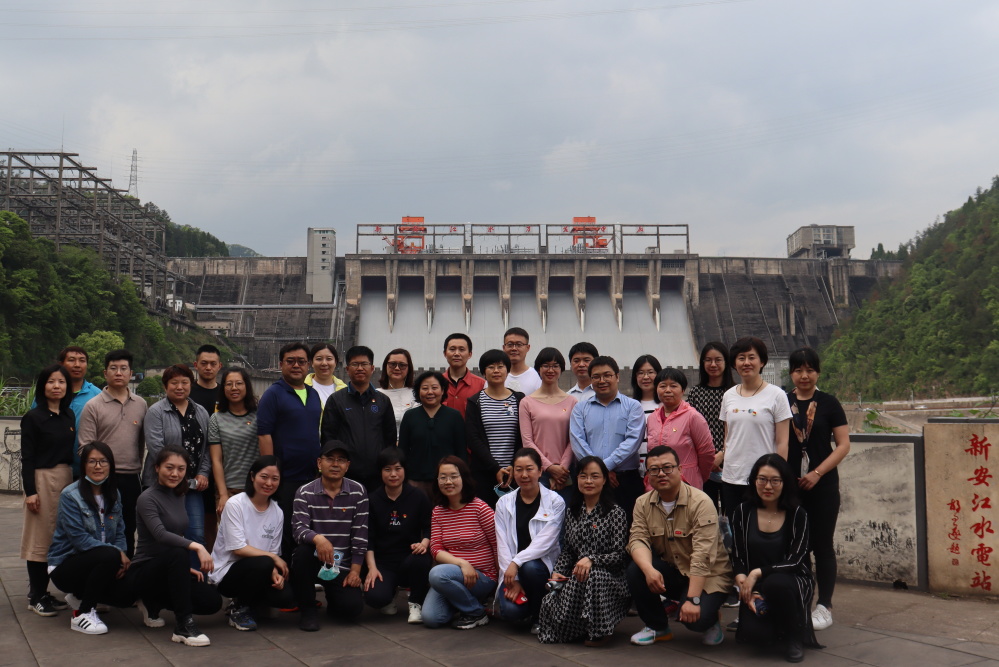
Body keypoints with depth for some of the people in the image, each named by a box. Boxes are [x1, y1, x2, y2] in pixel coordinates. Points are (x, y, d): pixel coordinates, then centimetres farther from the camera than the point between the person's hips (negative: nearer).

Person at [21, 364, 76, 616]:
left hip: (67, 479, 6)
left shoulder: (69, 415, 10)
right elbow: (27, 457, -8)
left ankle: (45, 592, 20)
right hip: (42, 479, -6)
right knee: (40, 538, -1)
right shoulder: (33, 417, -5)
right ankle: (35, 596, 8)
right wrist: (30, 490, -13)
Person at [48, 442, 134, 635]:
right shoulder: (70, 496, -13)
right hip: (66, 565, -6)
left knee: (127, 595, -19)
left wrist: (121, 554, -17)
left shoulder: (113, 495, 6)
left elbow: (119, 532, 5)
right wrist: (117, 553, -26)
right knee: (110, 556, -34)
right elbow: (79, 538, -19)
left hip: (98, 563, 6)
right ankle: (82, 615, -17)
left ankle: (81, 595, 14)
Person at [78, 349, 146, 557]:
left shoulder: (140, 405, 7)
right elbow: (85, 448, -5)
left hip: (132, 479, 4)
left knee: (128, 532, 13)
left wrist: (138, 468, 8)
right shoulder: (93, 406, -3)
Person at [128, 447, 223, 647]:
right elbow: (160, 535, -31)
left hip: (167, 571, 7)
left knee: (212, 602, -11)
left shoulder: (178, 496, 8)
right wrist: (196, 546, -41)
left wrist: (185, 567, 6)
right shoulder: (147, 499, -15)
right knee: (176, 553, -37)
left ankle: (154, 602, 13)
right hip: (142, 573, -7)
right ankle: (184, 627, -32)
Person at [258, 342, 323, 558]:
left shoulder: (314, 395, 14)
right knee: (284, 534, 0)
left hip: (312, 476, 6)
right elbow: (263, 435, -11)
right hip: (285, 478, -6)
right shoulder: (273, 394, -5)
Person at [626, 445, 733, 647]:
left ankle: (710, 619, 10)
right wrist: (649, 569, -35)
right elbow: (638, 539, -13)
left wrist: (693, 600, -33)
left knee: (695, 618, -30)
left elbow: (702, 556, -26)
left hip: (707, 577, -5)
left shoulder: (700, 502, -20)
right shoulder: (643, 503, -2)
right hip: (671, 572, 5)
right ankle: (657, 627, 1)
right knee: (635, 570, -22)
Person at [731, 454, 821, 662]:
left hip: (792, 581, -1)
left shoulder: (797, 515, -6)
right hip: (755, 587, 1)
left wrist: (758, 573, -23)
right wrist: (746, 588, -18)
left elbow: (795, 560, -12)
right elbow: (738, 559, 0)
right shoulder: (743, 512, 0)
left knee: (776, 583, -38)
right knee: (754, 633, -27)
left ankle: (793, 638, -8)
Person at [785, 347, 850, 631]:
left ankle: (824, 606, 12)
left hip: (822, 486, -2)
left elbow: (843, 445, -1)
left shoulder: (828, 403, 1)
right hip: (789, 485, 2)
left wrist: (817, 473, -10)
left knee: (822, 544, 3)